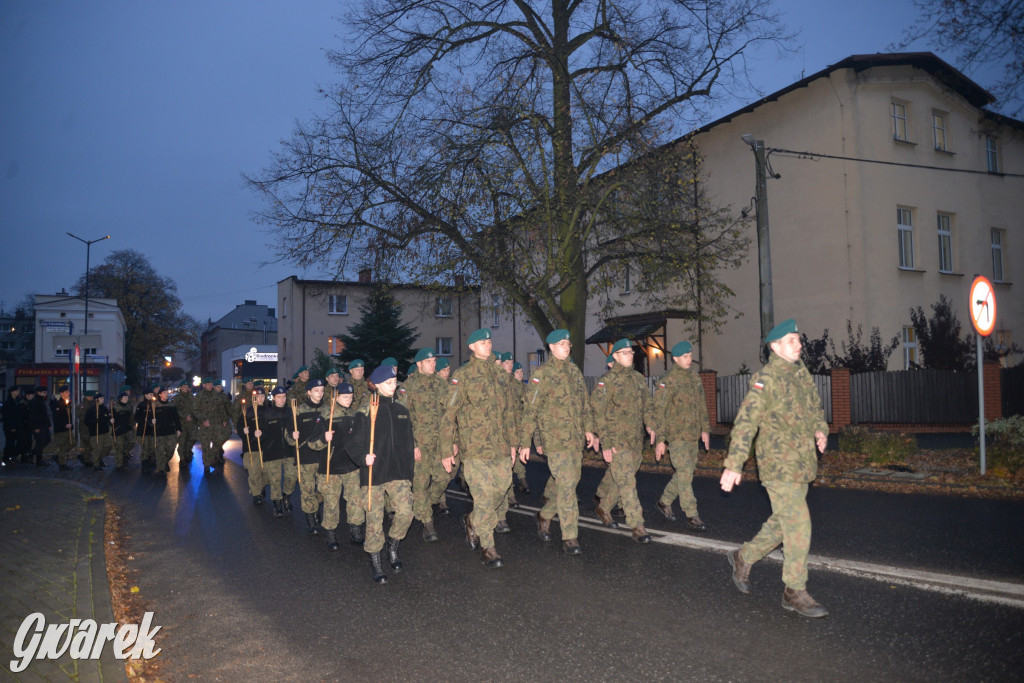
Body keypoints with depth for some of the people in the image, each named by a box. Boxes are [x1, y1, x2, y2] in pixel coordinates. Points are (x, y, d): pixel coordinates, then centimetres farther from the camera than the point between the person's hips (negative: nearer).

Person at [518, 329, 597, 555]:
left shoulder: (575, 370, 13)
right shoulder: (542, 373, -7)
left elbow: (585, 403, 21)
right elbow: (530, 409, -7)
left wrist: (588, 429, 12)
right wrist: (524, 442, -9)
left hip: (577, 439, 7)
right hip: (556, 439, -7)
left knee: (570, 483, 12)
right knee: (566, 485, -9)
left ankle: (545, 515, 34)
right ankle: (570, 537, -1)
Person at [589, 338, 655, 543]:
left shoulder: (638, 378, 11)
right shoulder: (607, 381, -9)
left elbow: (647, 404, 21)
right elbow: (597, 412, -11)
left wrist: (650, 425, 4)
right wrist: (605, 443, -14)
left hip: (636, 441, 7)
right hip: (617, 440, -7)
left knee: (620, 479, 16)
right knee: (627, 482, -9)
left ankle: (603, 509, 37)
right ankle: (637, 527, -7)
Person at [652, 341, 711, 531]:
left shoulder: (695, 378, 11)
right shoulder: (667, 382, -11)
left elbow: (702, 405, 19)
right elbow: (658, 412, -11)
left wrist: (705, 429, 16)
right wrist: (660, 439, -13)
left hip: (693, 435, 7)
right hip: (676, 435, -7)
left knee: (683, 473, 14)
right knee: (685, 474, -9)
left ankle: (664, 501, 32)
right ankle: (692, 517, -5)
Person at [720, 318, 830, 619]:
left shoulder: (801, 373, 12)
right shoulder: (767, 379, -15)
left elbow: (815, 407, 25)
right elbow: (745, 422, -19)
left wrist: (820, 429, 2)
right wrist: (734, 465, -23)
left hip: (801, 465, 8)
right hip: (778, 466, -8)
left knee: (783, 523, 16)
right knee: (798, 526, -7)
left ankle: (743, 557, 35)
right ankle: (795, 592, 5)